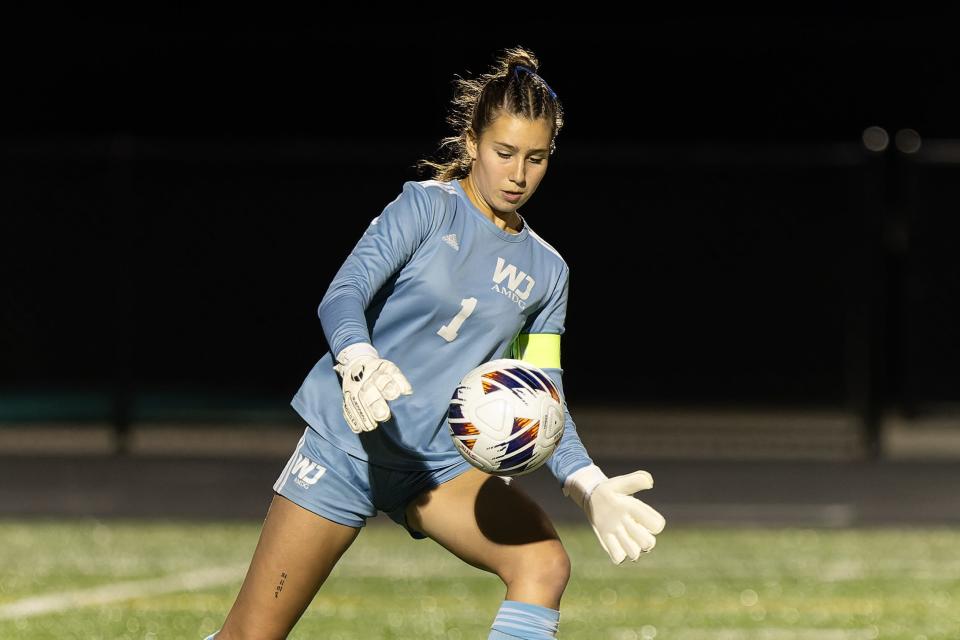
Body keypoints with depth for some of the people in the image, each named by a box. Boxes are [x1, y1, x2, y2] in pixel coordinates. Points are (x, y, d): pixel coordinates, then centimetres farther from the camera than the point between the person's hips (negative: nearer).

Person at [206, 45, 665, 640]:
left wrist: (591, 487, -9)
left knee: (544, 563, -24)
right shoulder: (427, 207, -6)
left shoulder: (546, 273, 7)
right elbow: (341, 297, -19)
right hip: (347, 442, -4)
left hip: (440, 462, 4)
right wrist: (360, 363, -42)